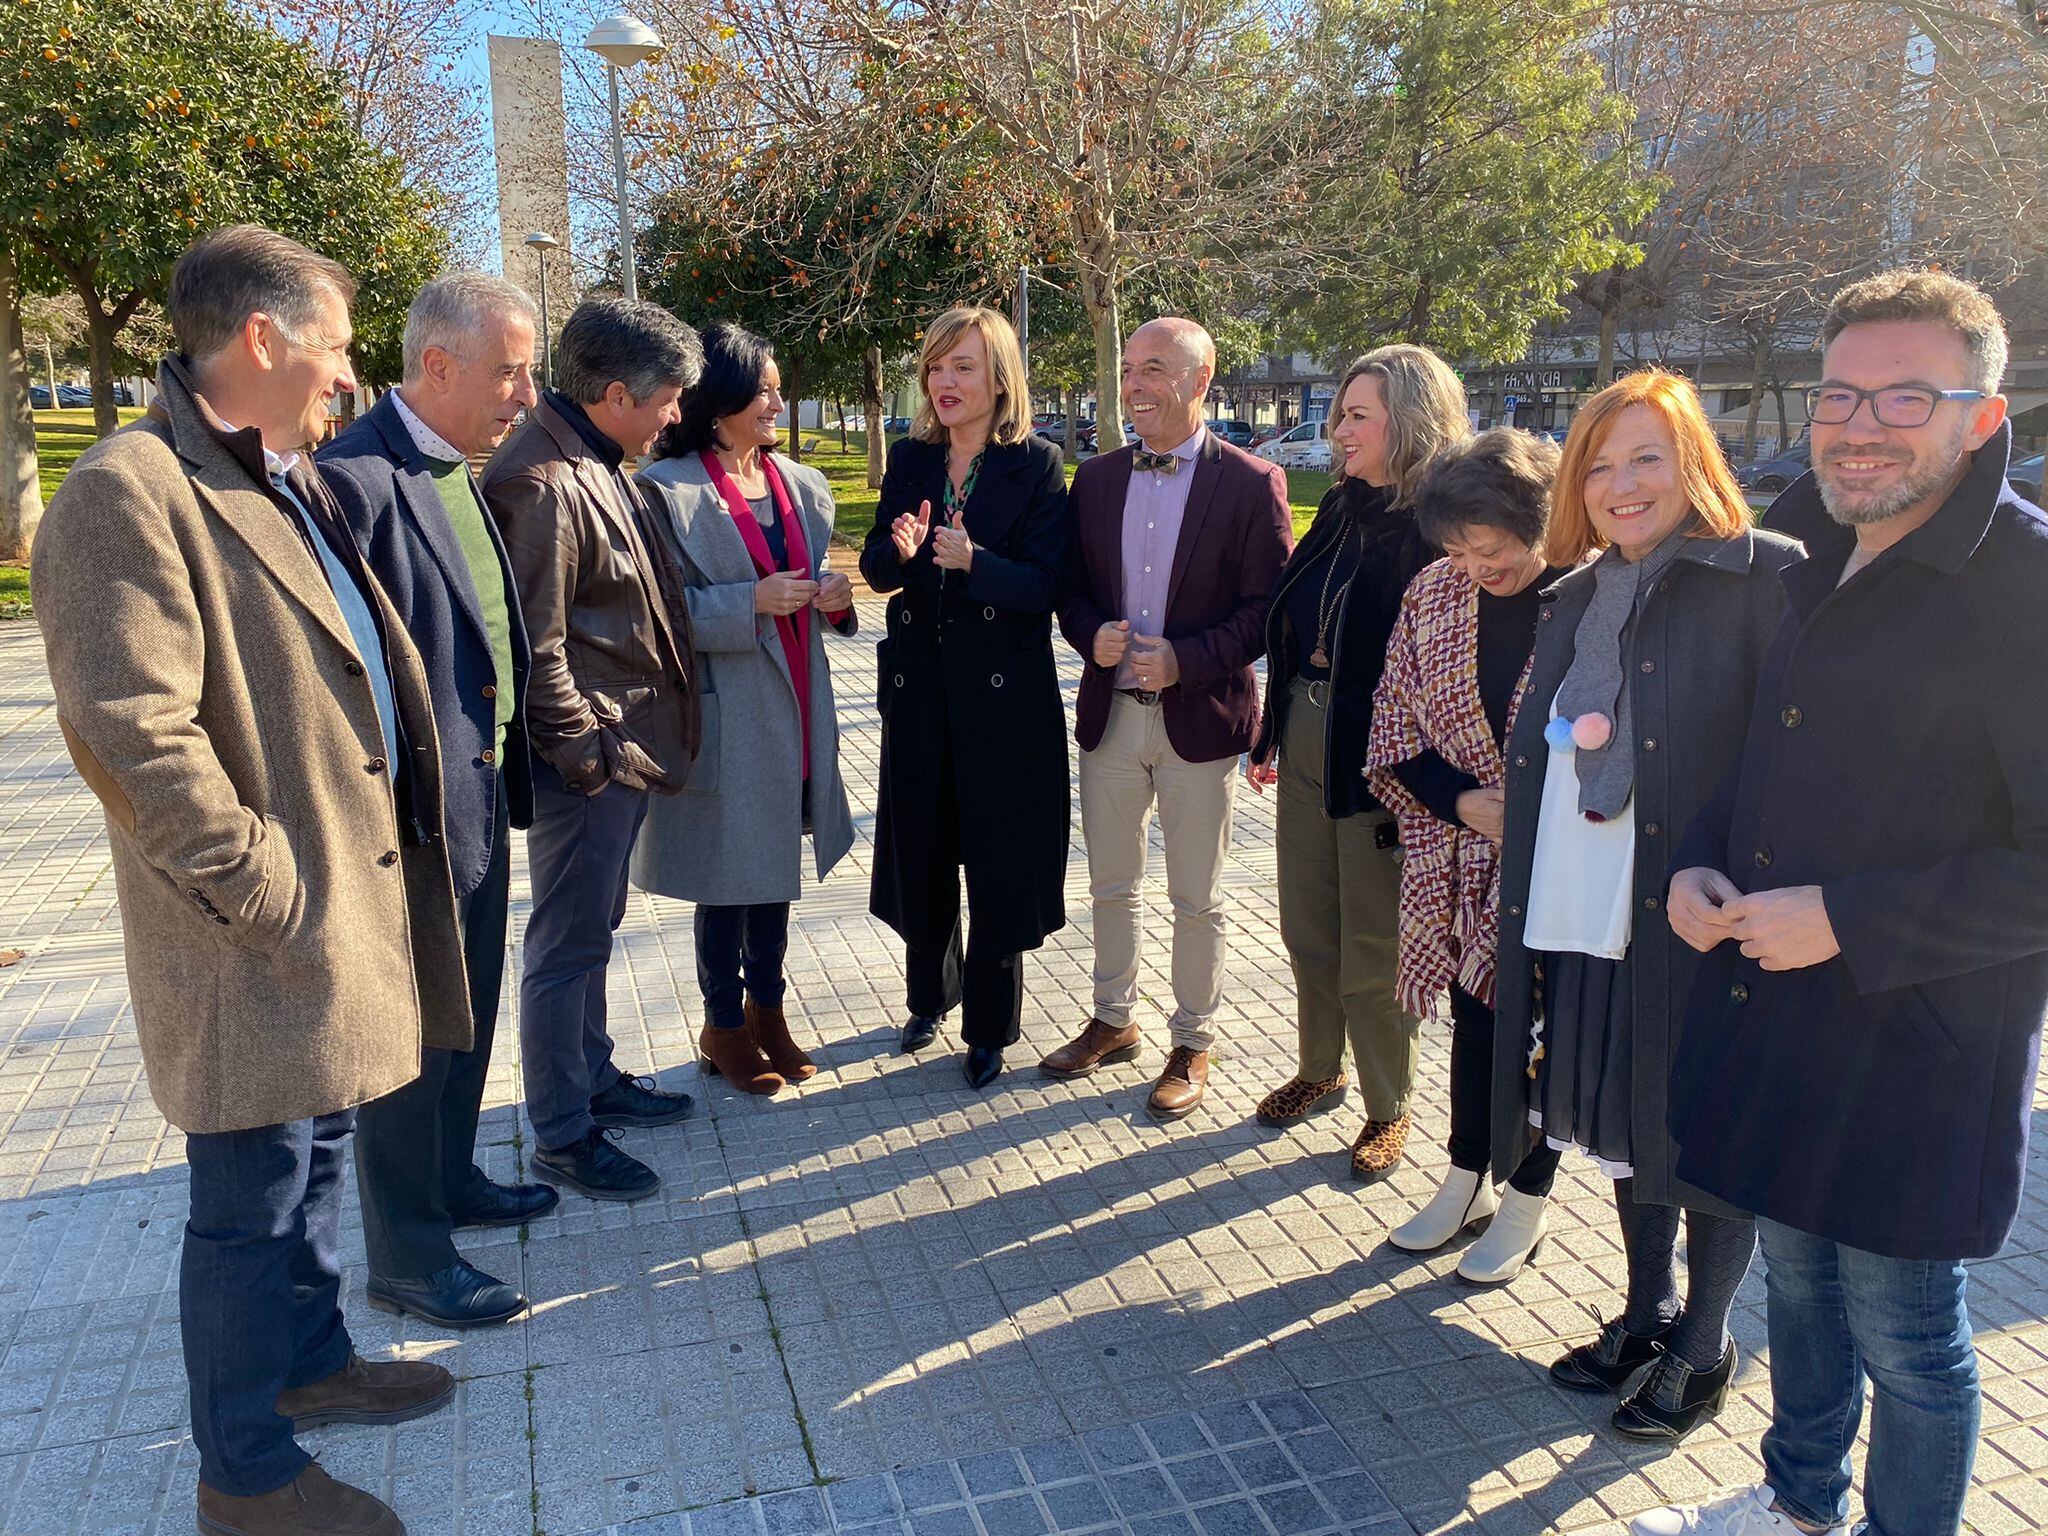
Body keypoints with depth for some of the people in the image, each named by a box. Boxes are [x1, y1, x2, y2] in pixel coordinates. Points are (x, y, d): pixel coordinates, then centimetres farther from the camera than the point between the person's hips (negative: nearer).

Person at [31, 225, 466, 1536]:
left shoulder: (296, 484, 13)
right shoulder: (129, 493, -18)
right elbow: (133, 737, -25)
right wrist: (270, 896, -20)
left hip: (351, 911, 9)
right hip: (264, 941, -9)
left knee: (317, 1161, 24)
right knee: (253, 1206, 7)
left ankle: (311, 1362, 44)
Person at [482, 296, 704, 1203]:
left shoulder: (598, 463, 9)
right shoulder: (539, 484, -21)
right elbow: (533, 652, -22)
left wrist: (633, 745, 15)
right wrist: (590, 754, -15)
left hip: (625, 749, 10)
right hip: (589, 761, -10)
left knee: (592, 930, 21)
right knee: (567, 944, 3)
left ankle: (594, 1080, 37)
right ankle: (560, 1136, 18)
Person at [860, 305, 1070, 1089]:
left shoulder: (1036, 466, -7)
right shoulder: (909, 459, 6)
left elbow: (1044, 585, -13)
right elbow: (875, 567, 4)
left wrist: (973, 561, -29)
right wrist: (900, 550, -19)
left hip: (1005, 694, -4)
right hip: (919, 688, 4)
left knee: (998, 861, 5)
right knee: (920, 852, 13)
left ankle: (990, 1027, 22)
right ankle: (930, 995, 36)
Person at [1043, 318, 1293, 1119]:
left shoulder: (1250, 483, -8)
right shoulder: (1095, 479, 6)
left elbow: (1269, 608, -10)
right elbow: (1071, 587, 10)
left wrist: (1185, 659, -21)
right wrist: (1092, 636, -12)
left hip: (1200, 716, -4)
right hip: (1110, 713, 4)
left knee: (1196, 898, 8)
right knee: (1111, 885, 16)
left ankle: (1192, 1045, 25)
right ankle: (1112, 1021, 35)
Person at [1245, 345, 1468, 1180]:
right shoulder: (1343, 508, 7)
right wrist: (1272, 732, 13)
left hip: (1378, 756, -7)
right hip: (1306, 736, 7)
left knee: (1373, 950, 7)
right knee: (1307, 928, 18)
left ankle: (1388, 1108, 27)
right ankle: (1319, 1070, 39)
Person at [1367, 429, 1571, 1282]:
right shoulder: (1435, 592, -2)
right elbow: (1395, 726, 2)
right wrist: (1464, 802, -10)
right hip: (1461, 858, 4)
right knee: (1473, 1011, 16)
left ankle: (1527, 1199, 30)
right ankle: (1467, 1180, 35)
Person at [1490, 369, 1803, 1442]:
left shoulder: (1769, 579, -10)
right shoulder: (1580, 595, 11)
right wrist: (1524, 911, 12)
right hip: (1582, 917, 6)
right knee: (1621, 1119, 19)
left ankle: (1703, 1344, 32)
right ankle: (1647, 1310, 40)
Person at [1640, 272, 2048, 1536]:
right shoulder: (1823, 562, 7)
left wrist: (1847, 920, -23)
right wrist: (1701, 864, 1)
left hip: (1919, 1041, -8)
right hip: (1771, 1002, 8)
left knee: (1904, 1337, 10)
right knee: (1796, 1275, 24)